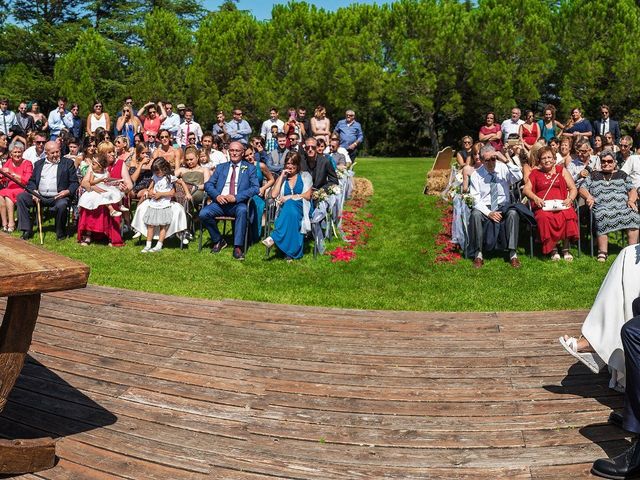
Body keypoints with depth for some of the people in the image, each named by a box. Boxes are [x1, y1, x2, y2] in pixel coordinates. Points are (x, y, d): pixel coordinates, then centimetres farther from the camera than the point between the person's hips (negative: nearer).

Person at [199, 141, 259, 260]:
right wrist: (216, 196, -10)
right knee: (203, 213, -24)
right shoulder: (221, 167, 20)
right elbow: (208, 184, 13)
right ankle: (218, 241, 0)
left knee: (243, 210, -37)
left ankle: (238, 247, -31)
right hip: (220, 202, 3)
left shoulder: (250, 168, 11)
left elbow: (256, 188, -2)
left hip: (238, 203, -3)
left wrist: (236, 197, -15)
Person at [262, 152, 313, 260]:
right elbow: (274, 195, 5)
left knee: (290, 204, -39)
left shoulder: (305, 176, 16)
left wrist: (289, 197, -7)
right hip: (285, 209, 2)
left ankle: (274, 237, -43)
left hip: (301, 208, -2)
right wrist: (282, 177, 6)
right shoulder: (281, 178, 22)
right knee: (290, 211, -38)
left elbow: (307, 195, 2)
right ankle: (291, 251, -44)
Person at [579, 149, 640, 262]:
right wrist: (588, 197, -6)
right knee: (602, 217, -37)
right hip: (602, 207, -1)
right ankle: (603, 252, -35)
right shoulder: (594, 175, 25)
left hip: (622, 206, 1)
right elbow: (582, 189, 16)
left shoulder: (622, 175, 25)